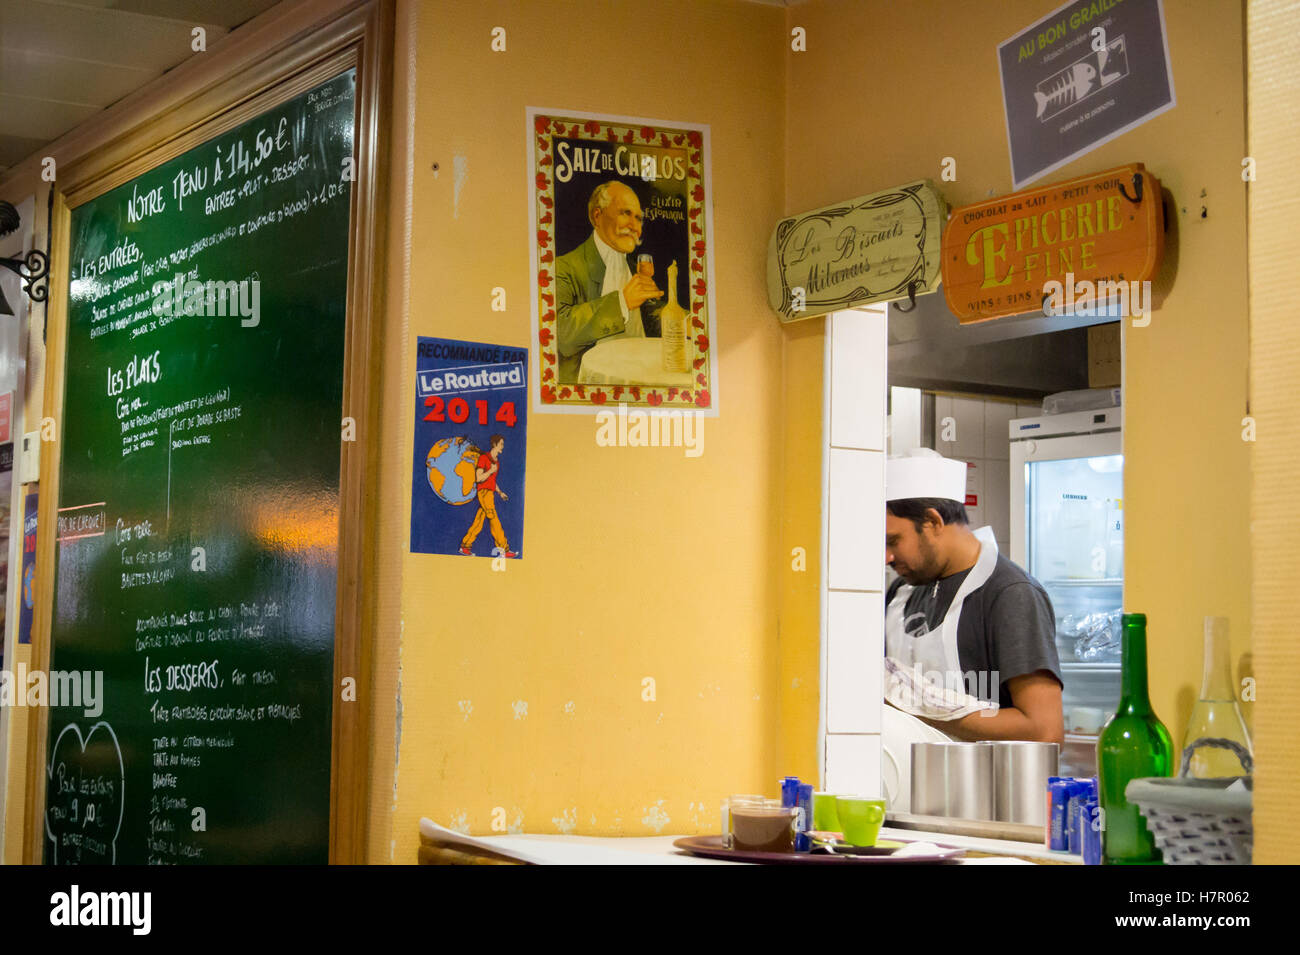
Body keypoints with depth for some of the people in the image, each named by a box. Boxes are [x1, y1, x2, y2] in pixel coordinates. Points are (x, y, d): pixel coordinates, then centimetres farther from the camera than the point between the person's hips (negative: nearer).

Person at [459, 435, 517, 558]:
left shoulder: (497, 461, 18)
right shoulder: (483, 458, -8)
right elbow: (478, 478, -11)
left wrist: (500, 492, 17)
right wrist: (491, 471, -20)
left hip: (490, 493, 9)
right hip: (484, 492, -9)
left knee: (479, 522, 8)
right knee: (494, 521, -12)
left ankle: (465, 547, 14)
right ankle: (504, 550, -16)